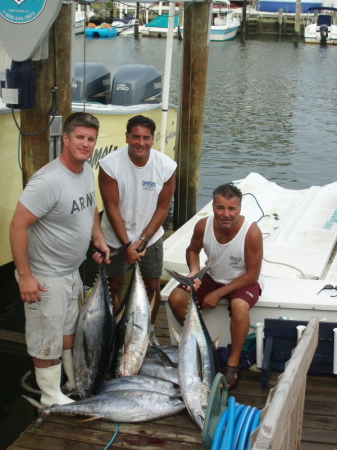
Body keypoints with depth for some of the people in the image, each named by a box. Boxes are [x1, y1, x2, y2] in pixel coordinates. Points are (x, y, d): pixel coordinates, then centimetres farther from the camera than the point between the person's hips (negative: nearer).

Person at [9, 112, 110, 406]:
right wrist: (25, 275, -26)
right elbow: (18, 226, -28)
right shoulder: (48, 181, -29)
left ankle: (76, 381, 44)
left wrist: (99, 238, 8)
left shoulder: (87, 170, 0)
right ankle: (51, 396, 24)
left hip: (72, 270, 9)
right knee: (47, 338, 6)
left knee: (70, 327, 25)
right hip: (45, 277, -9)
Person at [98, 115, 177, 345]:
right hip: (116, 237, -2)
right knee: (115, 285, 8)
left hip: (150, 236, 2)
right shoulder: (110, 164, -21)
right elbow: (112, 208, -17)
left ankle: (149, 330, 31)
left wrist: (143, 239, -13)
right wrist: (127, 245, -18)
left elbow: (163, 207, -7)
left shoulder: (166, 166, -14)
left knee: (153, 286, 10)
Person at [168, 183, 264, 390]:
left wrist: (218, 293, -22)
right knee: (176, 298, -14)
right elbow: (192, 250, 5)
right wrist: (194, 272, -16)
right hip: (213, 277, 5)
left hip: (244, 281, -4)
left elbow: (252, 274, -21)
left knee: (239, 306, -36)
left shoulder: (251, 232, -29)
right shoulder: (203, 226, -17)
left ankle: (233, 363, -15)